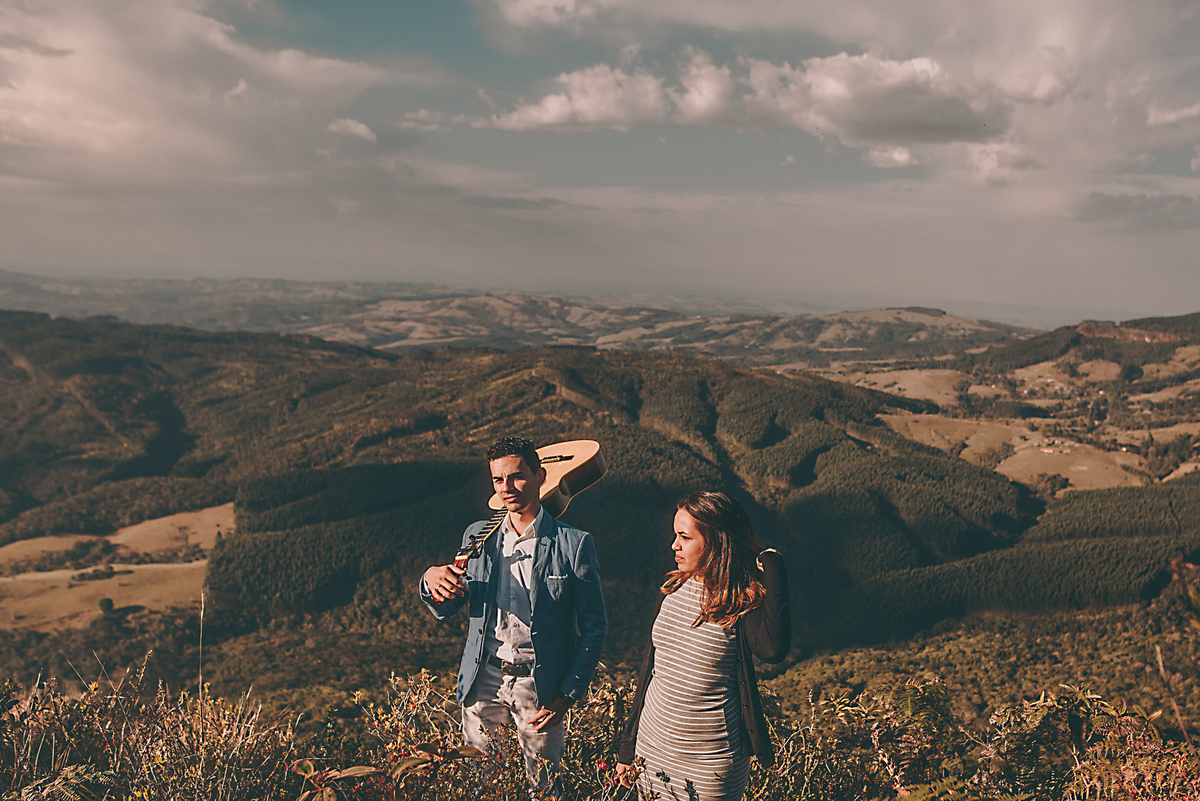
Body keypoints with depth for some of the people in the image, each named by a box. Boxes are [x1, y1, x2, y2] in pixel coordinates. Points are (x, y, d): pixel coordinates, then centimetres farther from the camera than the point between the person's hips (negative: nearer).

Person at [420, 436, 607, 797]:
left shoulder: (574, 544, -9)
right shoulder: (477, 536, 2)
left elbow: (594, 627, -5)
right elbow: (445, 610, 10)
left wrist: (568, 694, -10)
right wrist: (431, 580, -13)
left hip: (541, 686, -3)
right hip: (484, 680, 3)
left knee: (541, 787, 12)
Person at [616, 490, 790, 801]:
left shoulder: (743, 603, -15)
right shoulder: (673, 591, 2)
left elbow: (773, 649, -38)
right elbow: (650, 668, 9)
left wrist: (773, 572, -29)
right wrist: (627, 746, 13)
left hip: (710, 762, -5)